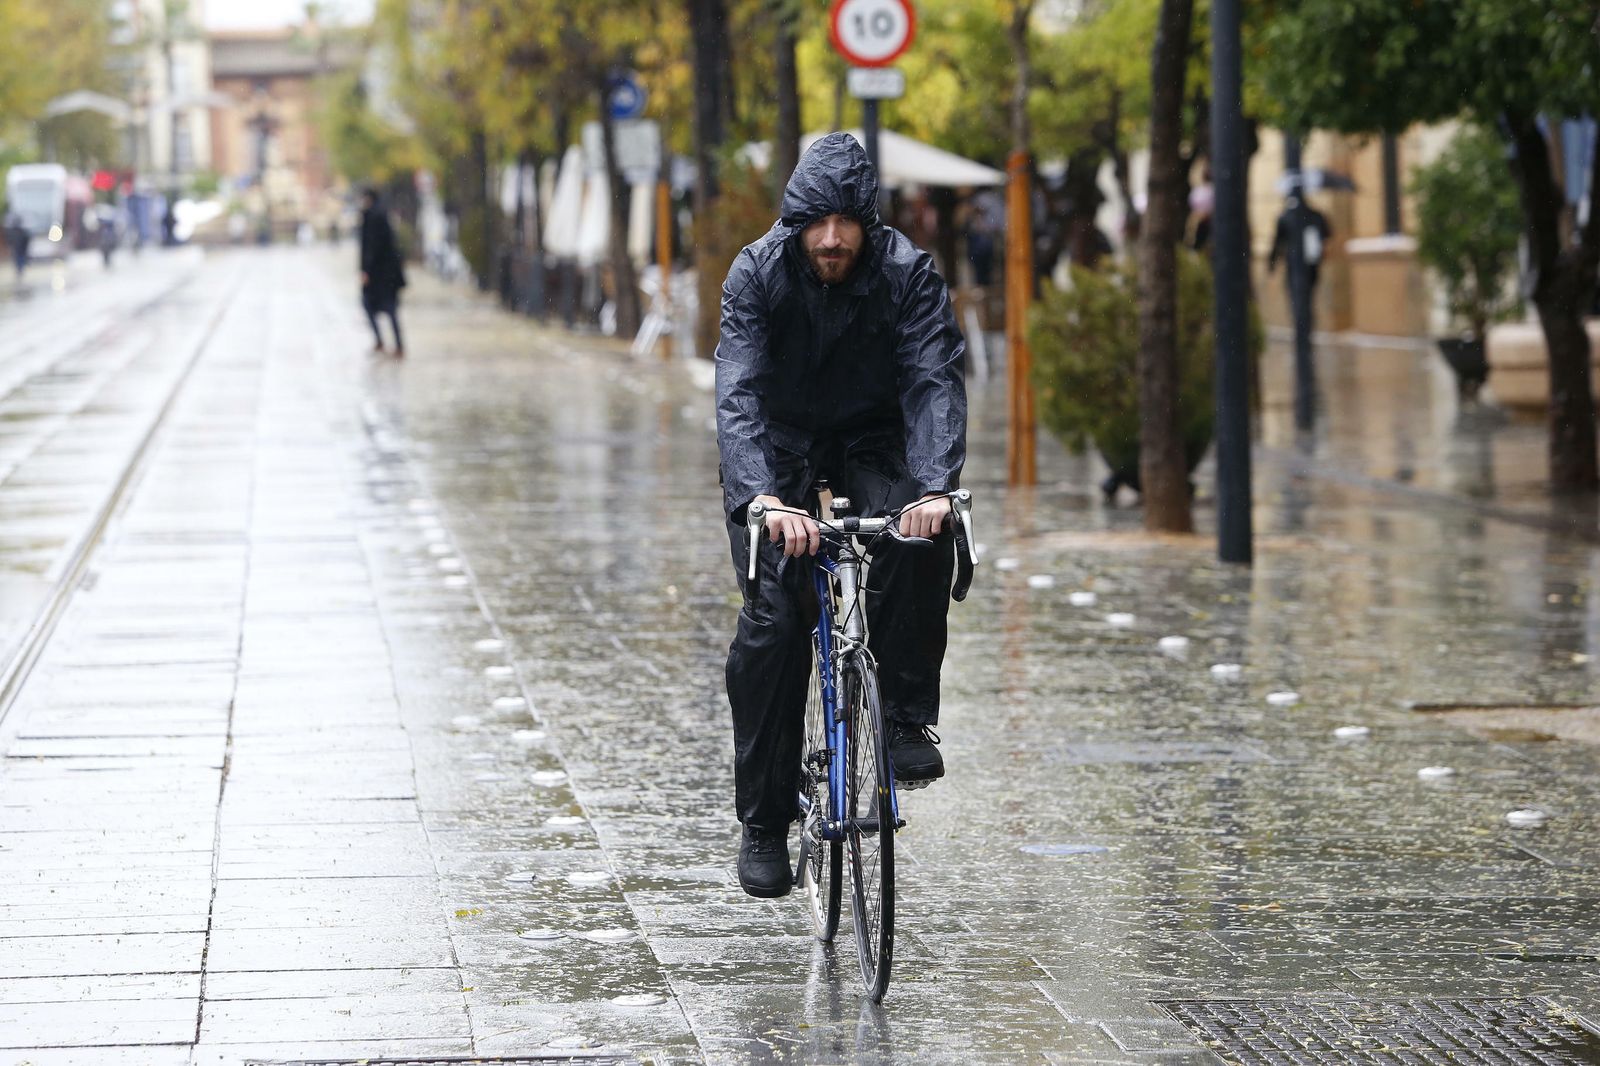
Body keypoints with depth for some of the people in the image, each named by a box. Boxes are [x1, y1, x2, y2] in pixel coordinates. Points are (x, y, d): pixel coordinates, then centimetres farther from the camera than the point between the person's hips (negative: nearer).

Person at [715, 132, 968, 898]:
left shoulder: (907, 274, -20)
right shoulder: (757, 275, -22)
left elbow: (935, 382, -30)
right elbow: (739, 394, -33)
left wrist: (935, 487, -48)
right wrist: (763, 498, -50)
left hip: (870, 446, 1)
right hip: (777, 454, -1)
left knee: (922, 541, -33)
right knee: (771, 620, -16)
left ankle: (907, 718, -16)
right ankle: (764, 821, -3)